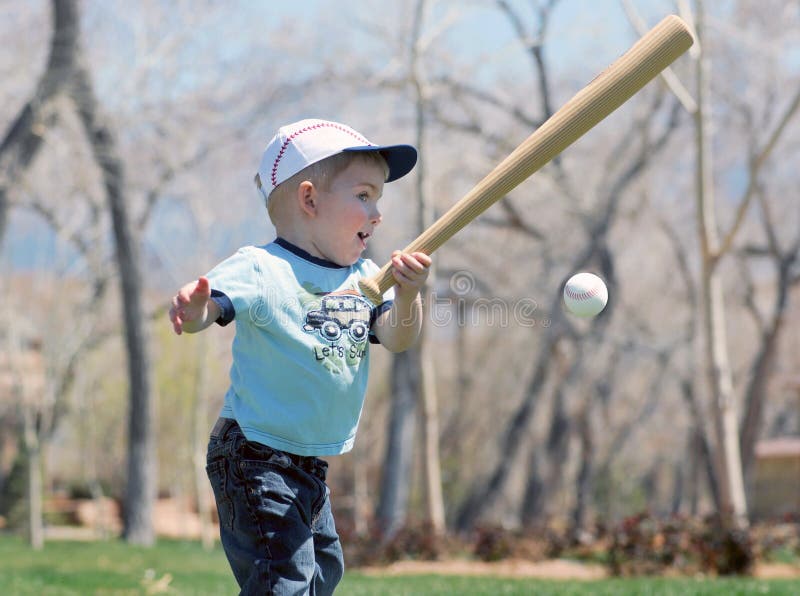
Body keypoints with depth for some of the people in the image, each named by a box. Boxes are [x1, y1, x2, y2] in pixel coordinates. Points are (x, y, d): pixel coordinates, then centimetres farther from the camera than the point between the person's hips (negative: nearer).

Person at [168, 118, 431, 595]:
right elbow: (213, 302, -29)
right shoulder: (261, 269, -16)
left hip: (312, 462, 9)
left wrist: (408, 294, -25)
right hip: (256, 459, -9)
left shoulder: (363, 276, 5)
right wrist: (194, 310, -54)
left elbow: (398, 338, -4)